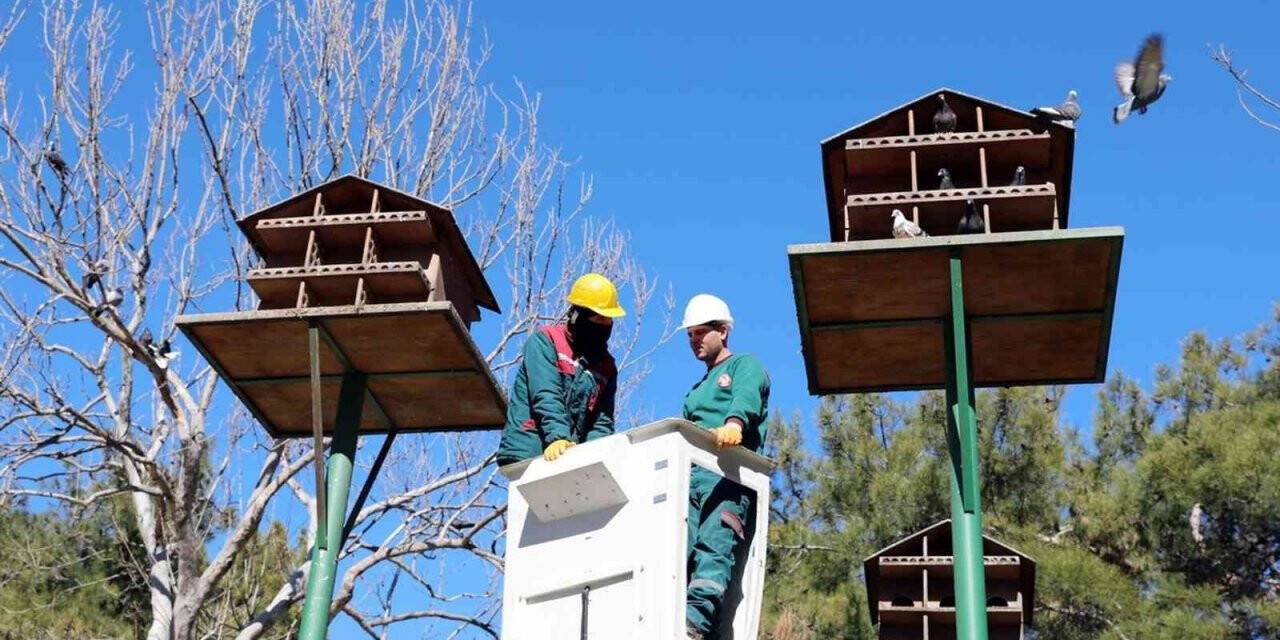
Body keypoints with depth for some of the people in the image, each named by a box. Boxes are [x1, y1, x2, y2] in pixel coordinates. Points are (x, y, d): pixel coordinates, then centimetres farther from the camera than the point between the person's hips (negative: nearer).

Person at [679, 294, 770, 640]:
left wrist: (732, 424, -31)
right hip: (690, 475, 7)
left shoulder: (745, 366, 13)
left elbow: (746, 398, -10)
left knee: (714, 547, -25)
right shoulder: (696, 390, 37)